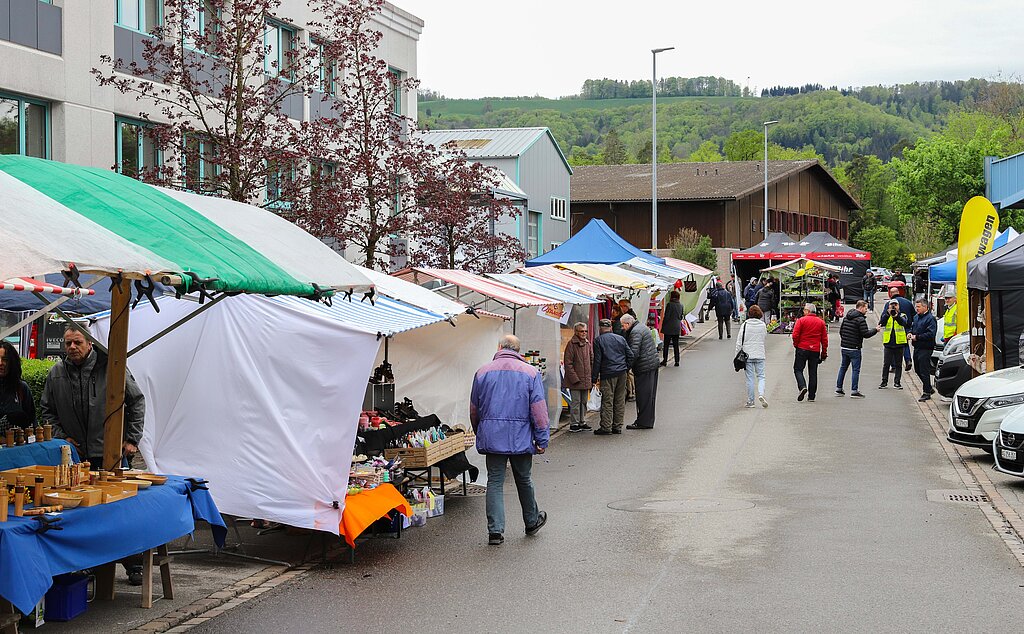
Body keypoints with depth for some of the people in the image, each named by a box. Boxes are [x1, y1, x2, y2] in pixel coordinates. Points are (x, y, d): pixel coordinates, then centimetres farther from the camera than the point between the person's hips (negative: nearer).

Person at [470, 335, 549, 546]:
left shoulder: (483, 373, 4)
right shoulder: (531, 373, -1)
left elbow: (474, 410, 11)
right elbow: (538, 410, -6)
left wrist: (480, 434, 24)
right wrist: (542, 439, -2)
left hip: (491, 437, 1)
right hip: (521, 437, -1)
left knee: (494, 482, 3)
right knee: (524, 480, 15)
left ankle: (495, 530, -3)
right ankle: (532, 522, 32)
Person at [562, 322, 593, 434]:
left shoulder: (588, 344, 11)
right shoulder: (571, 344, -10)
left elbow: (592, 361, 18)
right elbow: (567, 363, -12)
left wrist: (592, 376, 8)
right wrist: (574, 378, -16)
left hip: (586, 379, 7)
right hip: (575, 380, -7)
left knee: (584, 401, 14)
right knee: (575, 401, -4)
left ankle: (582, 422, 23)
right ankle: (574, 424, 2)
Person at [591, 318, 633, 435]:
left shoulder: (598, 340, -3)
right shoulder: (620, 338, 11)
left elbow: (597, 360, -6)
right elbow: (630, 355, 9)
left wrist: (594, 378, -2)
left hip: (608, 374, -5)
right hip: (622, 373, 5)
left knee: (607, 401, -3)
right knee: (620, 401, 8)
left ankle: (606, 427, -4)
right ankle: (617, 427, 12)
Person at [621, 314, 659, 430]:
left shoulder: (635, 332, -15)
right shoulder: (642, 328, 16)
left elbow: (634, 353, -22)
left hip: (644, 367, -10)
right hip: (653, 364, 10)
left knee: (643, 395, -4)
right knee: (650, 395, 13)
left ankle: (643, 422, -1)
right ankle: (649, 421, 19)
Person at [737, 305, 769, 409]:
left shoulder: (745, 325, -7)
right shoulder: (763, 325, -1)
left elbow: (739, 341, -6)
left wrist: (738, 354, 0)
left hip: (747, 355, -1)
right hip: (760, 355, 1)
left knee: (750, 378, 4)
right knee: (761, 376, 9)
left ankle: (750, 401, 7)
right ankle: (761, 394, -16)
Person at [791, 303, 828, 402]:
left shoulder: (801, 320, -6)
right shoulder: (821, 322, 7)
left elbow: (795, 335, -11)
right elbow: (825, 339, 7)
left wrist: (796, 345, 6)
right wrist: (824, 352, 12)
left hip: (802, 349, -4)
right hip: (815, 350, 4)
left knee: (798, 369, 6)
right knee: (813, 373, 8)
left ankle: (802, 387, -19)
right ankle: (811, 396, 8)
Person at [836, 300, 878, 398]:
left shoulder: (846, 317, 10)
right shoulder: (860, 319, -15)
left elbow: (841, 331, 17)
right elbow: (865, 334, -18)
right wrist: (875, 330, -3)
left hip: (844, 347, 7)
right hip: (854, 349, -7)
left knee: (843, 368, 16)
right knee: (856, 369, -1)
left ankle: (838, 389, 18)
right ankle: (854, 391, -2)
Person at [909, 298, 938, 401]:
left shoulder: (930, 319, -14)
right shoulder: (916, 317, 13)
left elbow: (930, 334, -22)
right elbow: (912, 327, 28)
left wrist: (917, 337, -20)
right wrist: (910, 333, 6)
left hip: (925, 348, -9)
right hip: (917, 347, 9)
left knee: (924, 371, -5)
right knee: (917, 370, 16)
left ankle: (927, 392, 4)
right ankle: (928, 388, 30)